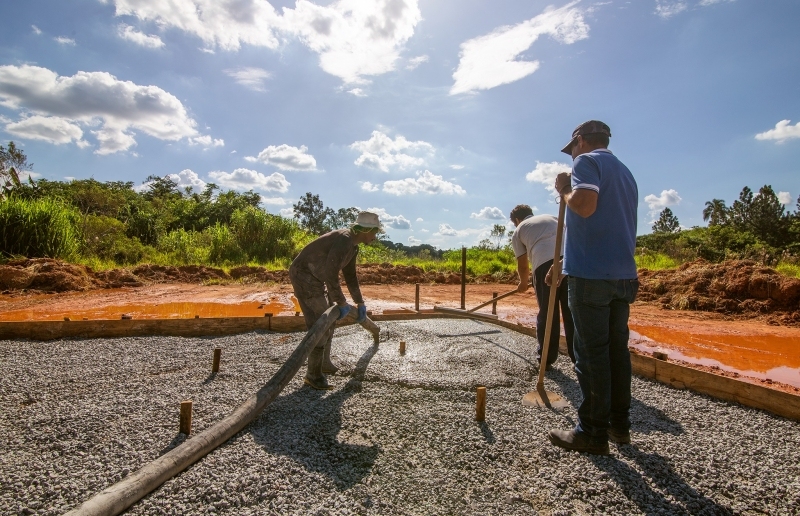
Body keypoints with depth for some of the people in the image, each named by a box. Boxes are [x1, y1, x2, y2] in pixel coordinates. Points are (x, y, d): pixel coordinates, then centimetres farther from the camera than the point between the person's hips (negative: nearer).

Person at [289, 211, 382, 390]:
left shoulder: (353, 246, 9)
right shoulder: (344, 240, -23)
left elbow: (350, 275, 20)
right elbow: (330, 275, -29)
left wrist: (360, 302, 22)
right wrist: (342, 303, -22)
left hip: (314, 278, 11)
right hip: (304, 276, -11)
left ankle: (324, 363, 32)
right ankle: (313, 374, -1)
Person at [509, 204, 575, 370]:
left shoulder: (518, 232, 22)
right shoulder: (552, 217, 33)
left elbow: (523, 266, 22)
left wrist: (523, 283, 40)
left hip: (545, 265, -3)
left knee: (547, 314, 10)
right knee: (573, 314, 10)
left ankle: (546, 358, 21)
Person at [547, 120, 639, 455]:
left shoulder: (587, 161, -3)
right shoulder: (625, 172, 24)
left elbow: (585, 204, -23)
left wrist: (564, 190, -2)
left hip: (591, 277, -9)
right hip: (624, 276, 9)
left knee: (591, 355, -4)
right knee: (617, 351, 13)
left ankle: (593, 433, 4)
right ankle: (620, 425, 22)